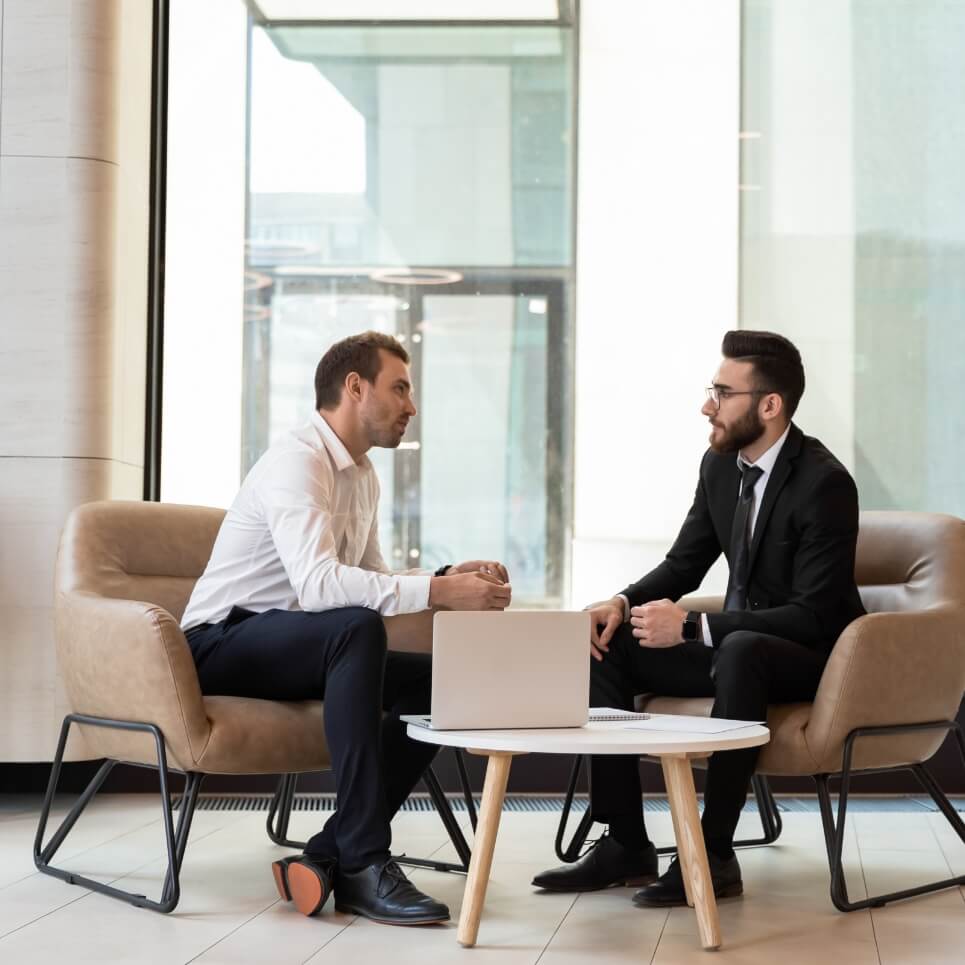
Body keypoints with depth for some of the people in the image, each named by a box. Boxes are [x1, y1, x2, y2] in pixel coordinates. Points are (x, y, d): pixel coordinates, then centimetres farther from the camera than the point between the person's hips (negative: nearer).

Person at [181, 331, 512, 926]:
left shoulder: (364, 475, 12)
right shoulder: (298, 463, -18)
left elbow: (371, 578, 18)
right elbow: (317, 584, -33)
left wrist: (451, 576, 0)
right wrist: (438, 592, -35)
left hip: (293, 647, 9)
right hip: (224, 643, -9)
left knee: (440, 681, -8)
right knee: (358, 628, -35)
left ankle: (327, 857, -13)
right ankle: (364, 864, -35)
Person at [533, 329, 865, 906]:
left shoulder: (825, 482, -22)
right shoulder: (719, 465, 2)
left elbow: (814, 615, -26)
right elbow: (684, 564, 12)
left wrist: (691, 625, -30)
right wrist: (624, 602, -11)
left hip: (812, 657, -8)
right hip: (732, 644, 8)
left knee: (740, 650, -40)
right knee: (606, 646, -9)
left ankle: (715, 854, -32)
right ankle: (626, 846, -10)